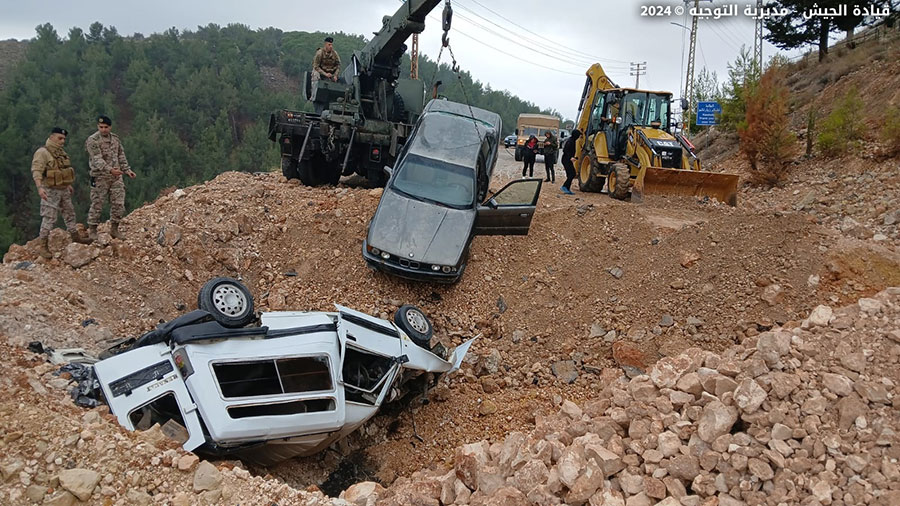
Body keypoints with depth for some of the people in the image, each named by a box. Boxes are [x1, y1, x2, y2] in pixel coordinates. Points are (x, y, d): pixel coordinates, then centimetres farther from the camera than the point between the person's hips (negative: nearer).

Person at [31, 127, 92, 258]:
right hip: (51, 191, -8)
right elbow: (36, 171, -22)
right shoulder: (42, 152, -15)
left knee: (69, 213, 19)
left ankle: (75, 236, 34)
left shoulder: (61, 151, 12)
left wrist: (68, 184, 29)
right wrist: (39, 187, -34)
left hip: (63, 189, 8)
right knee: (49, 218, -7)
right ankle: (42, 246, -2)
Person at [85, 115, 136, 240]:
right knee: (97, 204, 0)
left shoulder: (115, 138, 10)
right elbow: (97, 160, -21)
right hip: (100, 177, -5)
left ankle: (114, 229, 17)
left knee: (118, 204, 4)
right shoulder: (92, 140, -10)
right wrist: (110, 170, -34)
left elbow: (121, 156, 20)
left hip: (116, 177, 5)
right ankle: (92, 230, 12)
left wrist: (127, 170, 12)